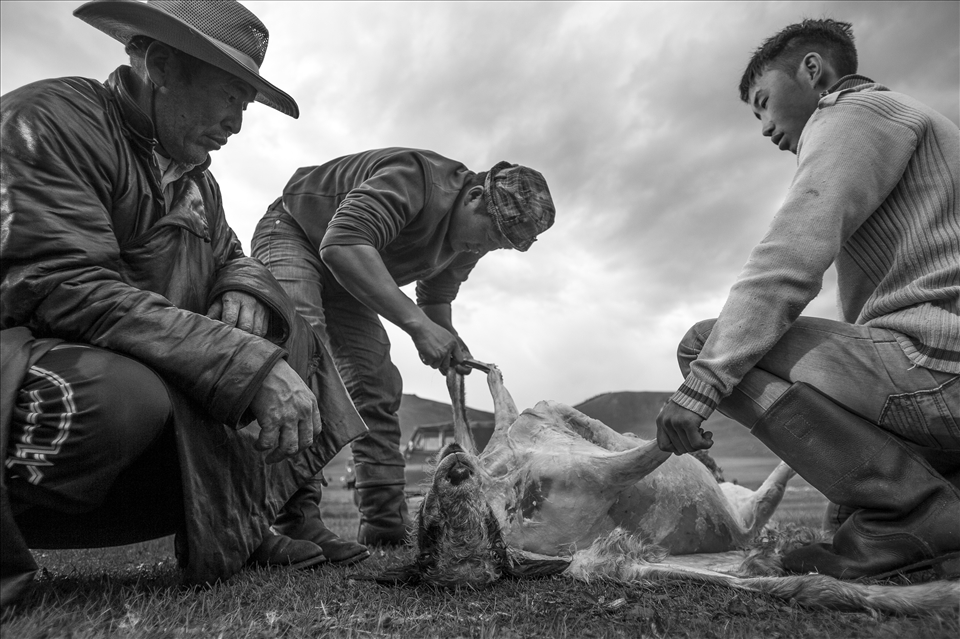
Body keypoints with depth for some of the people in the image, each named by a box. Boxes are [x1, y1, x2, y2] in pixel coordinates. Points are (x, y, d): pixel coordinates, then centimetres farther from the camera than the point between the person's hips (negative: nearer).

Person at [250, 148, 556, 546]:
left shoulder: (469, 242, -5)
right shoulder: (413, 178, -33)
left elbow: (437, 296, 7)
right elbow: (341, 244, -44)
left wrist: (450, 343, -13)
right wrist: (416, 323, -47)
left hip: (345, 282, 7)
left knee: (378, 386, -4)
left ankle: (386, 529, 0)